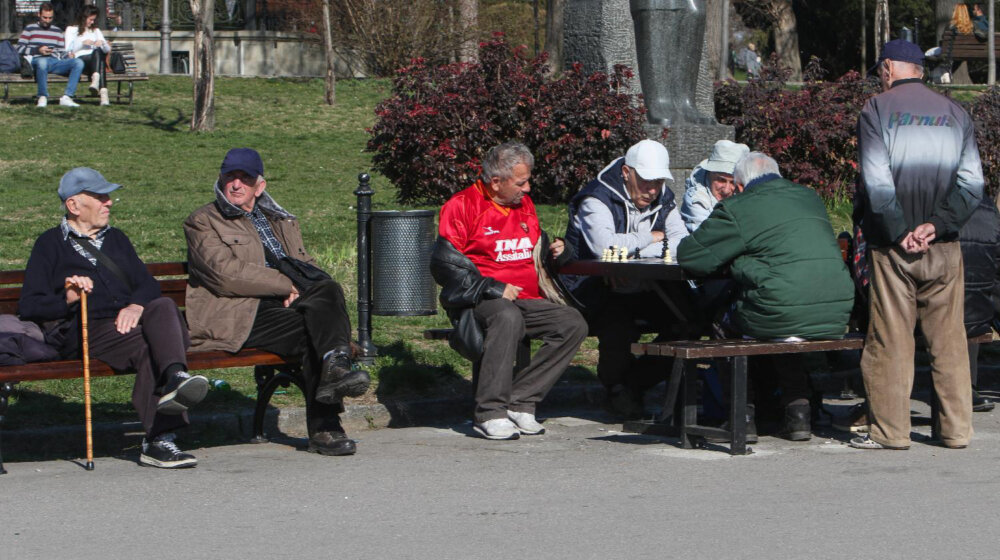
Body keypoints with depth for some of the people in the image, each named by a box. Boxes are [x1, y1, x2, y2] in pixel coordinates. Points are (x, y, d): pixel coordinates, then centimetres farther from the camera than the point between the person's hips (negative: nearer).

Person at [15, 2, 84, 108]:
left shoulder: (57, 31, 27)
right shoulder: (29, 29, 15)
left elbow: (62, 51, 23)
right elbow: (19, 49, 6)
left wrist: (68, 55, -1)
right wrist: (38, 50, -7)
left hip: (56, 62, 4)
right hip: (37, 60, -4)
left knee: (78, 62, -24)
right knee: (42, 61, -44)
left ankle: (66, 97, -33)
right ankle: (43, 98, -30)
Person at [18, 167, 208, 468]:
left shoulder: (115, 239, 33)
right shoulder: (51, 244, 16)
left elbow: (148, 284, 20)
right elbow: (29, 306, 7)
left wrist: (136, 306, -4)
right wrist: (67, 299, -13)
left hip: (125, 321, 4)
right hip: (82, 331, -4)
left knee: (163, 307, -32)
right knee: (148, 347, -33)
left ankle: (175, 377, -57)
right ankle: (158, 438, -45)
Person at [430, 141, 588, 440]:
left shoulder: (525, 205, 18)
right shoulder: (462, 206, -3)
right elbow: (444, 264, -11)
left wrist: (554, 251, 10)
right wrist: (492, 288, -18)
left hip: (527, 300, 7)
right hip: (478, 303, -7)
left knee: (574, 324, -17)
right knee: (508, 318, -40)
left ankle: (520, 401, -19)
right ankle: (489, 412, -35)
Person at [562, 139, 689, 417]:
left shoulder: (663, 200, 9)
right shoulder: (598, 199, -11)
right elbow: (604, 245, -30)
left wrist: (636, 252, -21)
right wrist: (650, 238, -13)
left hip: (644, 290, 6)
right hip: (598, 292, -6)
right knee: (621, 328, -35)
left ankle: (636, 381, 6)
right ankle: (615, 385, 0)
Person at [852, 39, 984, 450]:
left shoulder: (877, 110, -2)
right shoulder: (955, 113, 9)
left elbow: (877, 183, -12)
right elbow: (971, 183, 1)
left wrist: (901, 233, -8)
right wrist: (936, 224, -5)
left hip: (894, 247, -3)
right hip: (944, 247, 3)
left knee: (890, 339, 1)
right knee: (948, 339, 8)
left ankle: (890, 430, 2)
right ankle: (957, 429, 9)